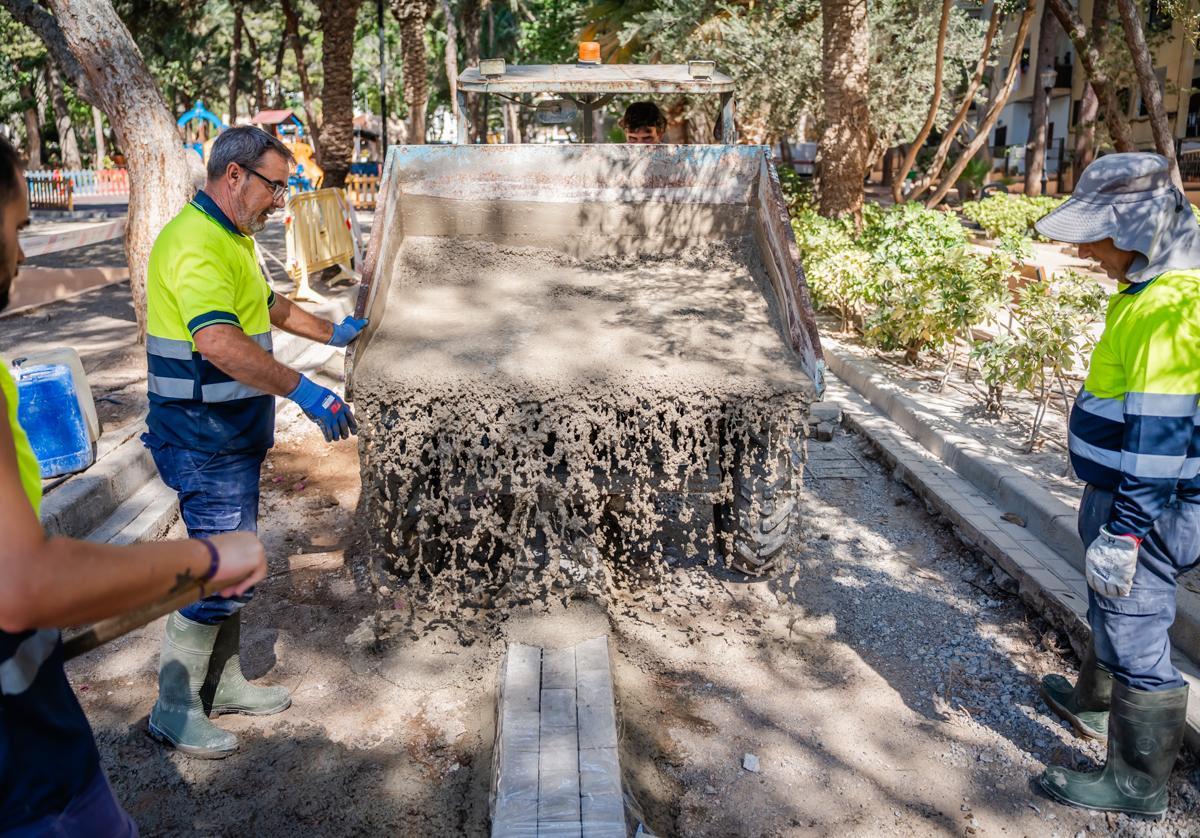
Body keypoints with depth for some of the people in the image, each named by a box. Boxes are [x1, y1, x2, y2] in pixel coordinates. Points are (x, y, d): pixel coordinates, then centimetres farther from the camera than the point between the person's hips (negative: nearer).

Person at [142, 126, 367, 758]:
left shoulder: (231, 238, 15)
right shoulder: (196, 243, -21)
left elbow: (268, 306, 31)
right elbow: (219, 342, -36)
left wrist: (332, 334, 32)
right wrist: (303, 391, -38)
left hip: (232, 437, 11)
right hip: (205, 441, -11)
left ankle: (224, 683, 32)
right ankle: (174, 711, 12)